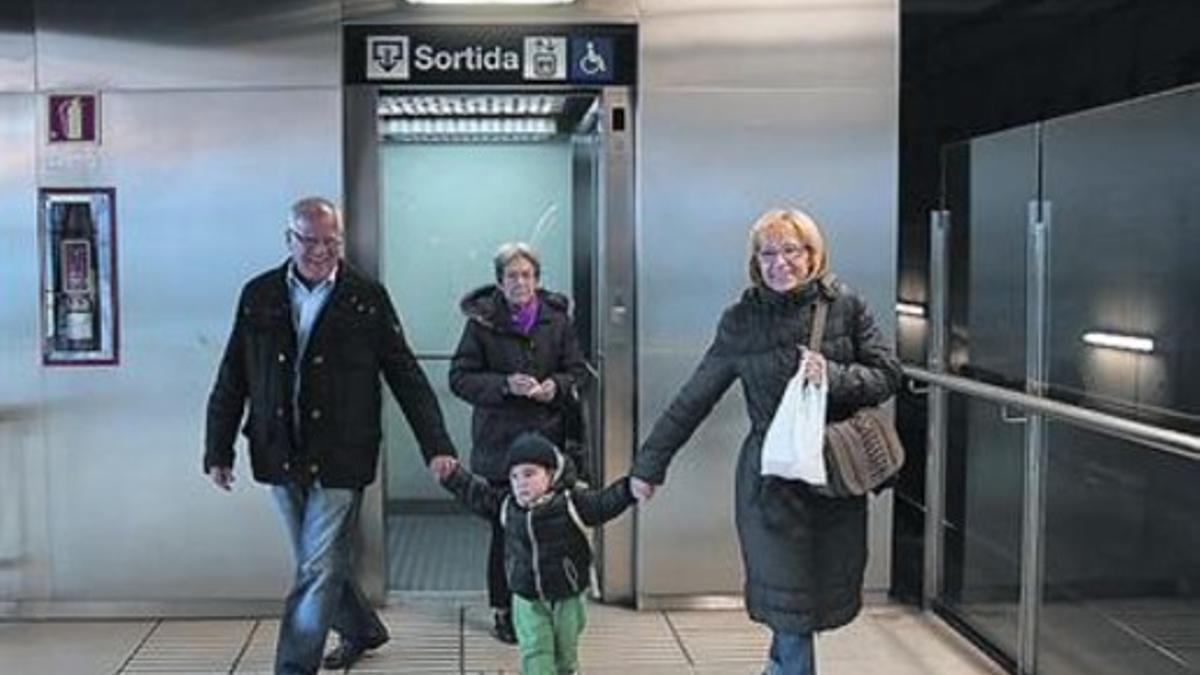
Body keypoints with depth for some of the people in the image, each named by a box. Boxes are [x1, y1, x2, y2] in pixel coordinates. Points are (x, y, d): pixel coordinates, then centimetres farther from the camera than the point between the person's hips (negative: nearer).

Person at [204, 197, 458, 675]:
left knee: (319, 571, -4)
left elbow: (407, 378, -2)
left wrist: (436, 446, -8)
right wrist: (218, 452, 5)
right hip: (280, 457, 4)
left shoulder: (366, 298, -2)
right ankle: (362, 630, 41)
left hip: (339, 460, -4)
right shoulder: (258, 295, 4)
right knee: (319, 564, 17)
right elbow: (231, 381, 8)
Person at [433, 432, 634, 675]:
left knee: (565, 652, 15)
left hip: (567, 597, -1)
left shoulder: (572, 502, -14)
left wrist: (630, 488, -29)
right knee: (534, 652, -6)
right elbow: (475, 493, 7)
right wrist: (452, 475, 2)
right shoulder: (505, 505, -4)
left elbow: (605, 503, -16)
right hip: (527, 600, 2)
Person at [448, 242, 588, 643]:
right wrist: (505, 385, -17)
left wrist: (557, 386, -10)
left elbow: (577, 371, 11)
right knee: (505, 527, 2)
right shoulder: (482, 320, -2)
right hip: (500, 441, -2)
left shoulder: (557, 319, 5)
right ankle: (504, 611, 16)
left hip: (547, 440, 2)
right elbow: (460, 378, -3)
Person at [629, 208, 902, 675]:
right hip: (771, 481, -2)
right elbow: (693, 399, 2)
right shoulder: (742, 320, -2)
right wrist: (649, 464, 3)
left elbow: (887, 376, 1)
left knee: (828, 593, 11)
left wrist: (833, 375, -17)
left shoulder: (845, 306, 0)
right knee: (788, 604, 0)